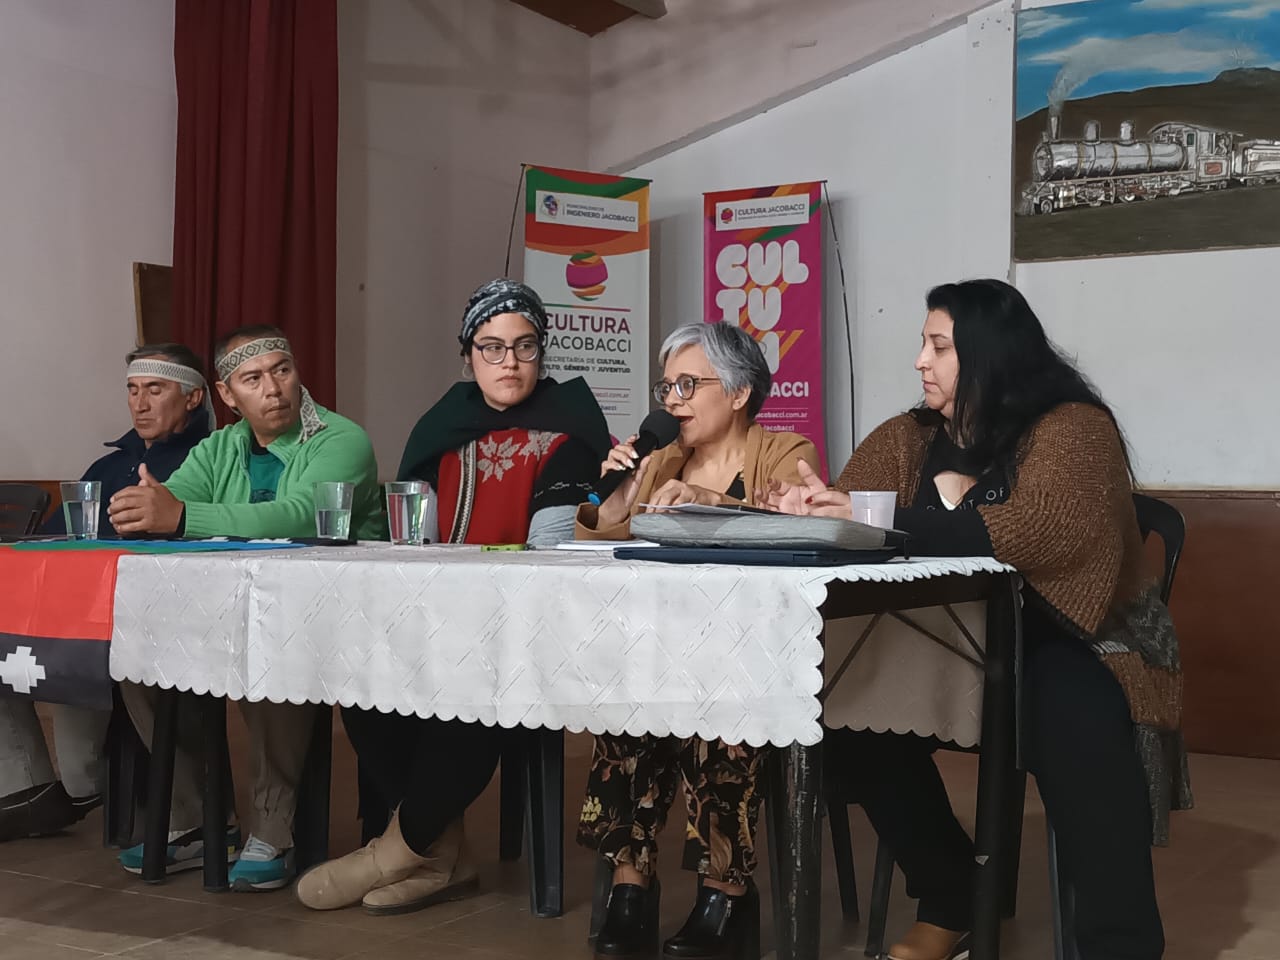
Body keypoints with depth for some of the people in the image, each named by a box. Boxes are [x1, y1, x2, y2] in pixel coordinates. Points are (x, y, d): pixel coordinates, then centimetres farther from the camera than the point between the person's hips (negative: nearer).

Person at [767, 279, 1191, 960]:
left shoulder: (1071, 429, -10)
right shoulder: (911, 438, 8)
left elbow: (1037, 531, -28)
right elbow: (849, 510, 3)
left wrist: (879, 519, -30)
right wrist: (806, 509, -22)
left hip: (1062, 643, -5)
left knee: (1073, 710, -37)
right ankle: (950, 898, -2)